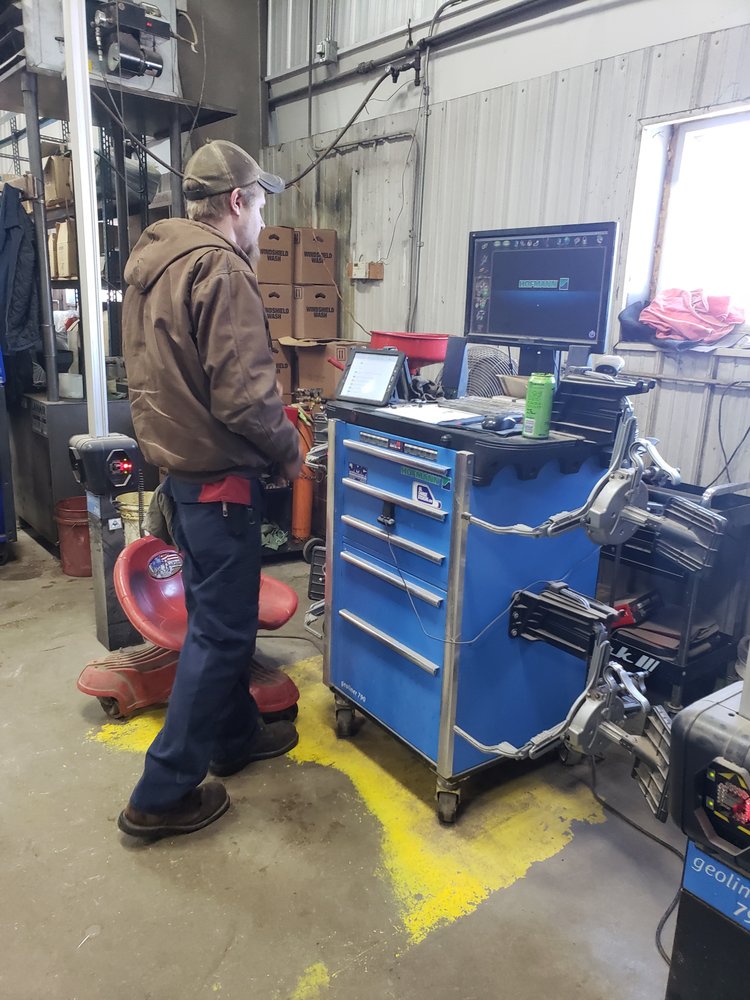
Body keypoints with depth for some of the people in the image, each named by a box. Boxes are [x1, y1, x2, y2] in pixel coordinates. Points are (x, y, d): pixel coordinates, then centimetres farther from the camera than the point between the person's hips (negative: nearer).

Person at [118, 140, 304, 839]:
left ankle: (234, 735, 37)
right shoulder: (220, 268, -17)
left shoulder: (149, 263, 12)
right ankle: (163, 794, 10)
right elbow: (243, 393, -24)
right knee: (221, 628, 0)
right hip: (217, 472, -10)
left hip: (172, 461, 10)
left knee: (214, 612, 20)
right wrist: (289, 450, -7)